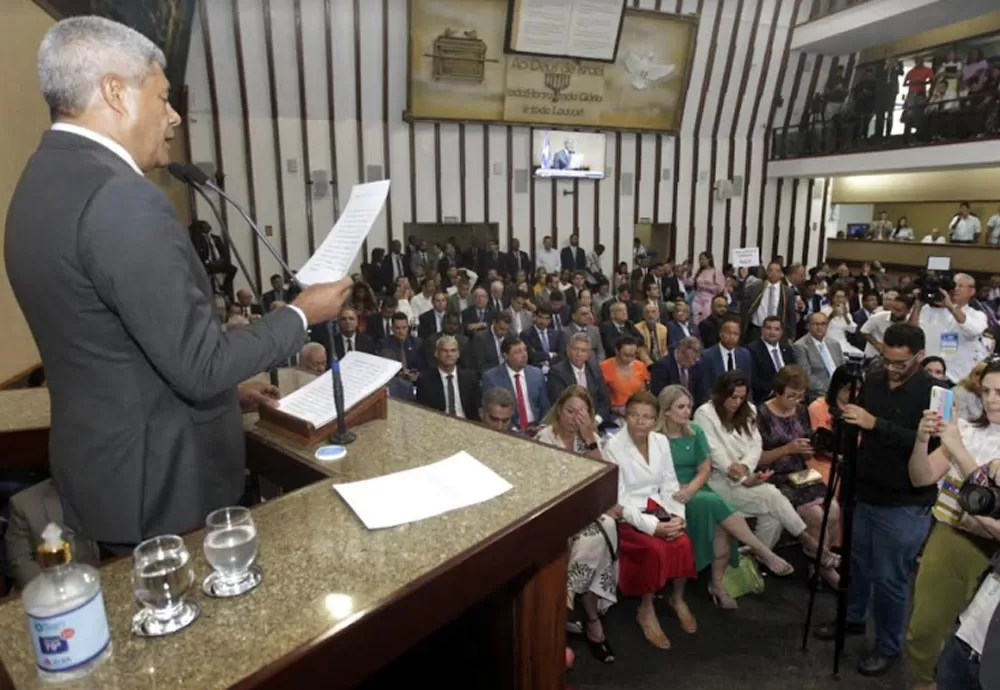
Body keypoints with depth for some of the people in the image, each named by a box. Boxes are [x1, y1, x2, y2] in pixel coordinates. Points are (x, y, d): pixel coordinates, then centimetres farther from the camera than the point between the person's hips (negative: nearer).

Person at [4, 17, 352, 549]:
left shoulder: (45, 182, 7)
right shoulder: (119, 199, -25)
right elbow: (198, 365, -25)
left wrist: (226, 385, 16)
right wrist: (301, 315, -12)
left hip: (106, 467, 9)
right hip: (160, 480, -9)